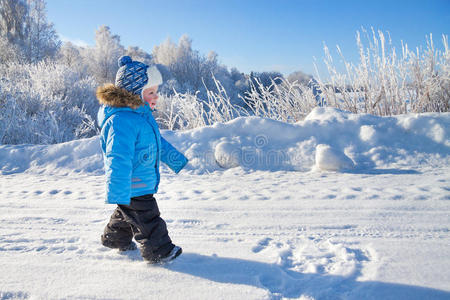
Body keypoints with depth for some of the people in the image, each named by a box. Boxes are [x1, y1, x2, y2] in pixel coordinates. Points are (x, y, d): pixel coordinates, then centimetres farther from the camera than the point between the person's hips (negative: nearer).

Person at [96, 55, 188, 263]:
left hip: (143, 184, 10)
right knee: (147, 220, 4)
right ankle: (158, 251, 20)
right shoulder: (121, 121, -27)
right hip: (131, 188, -10)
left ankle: (115, 239, 48)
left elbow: (157, 142, 22)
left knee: (127, 214, 27)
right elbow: (118, 159, -33)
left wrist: (176, 159, 27)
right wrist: (118, 193, -36)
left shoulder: (141, 115, 7)